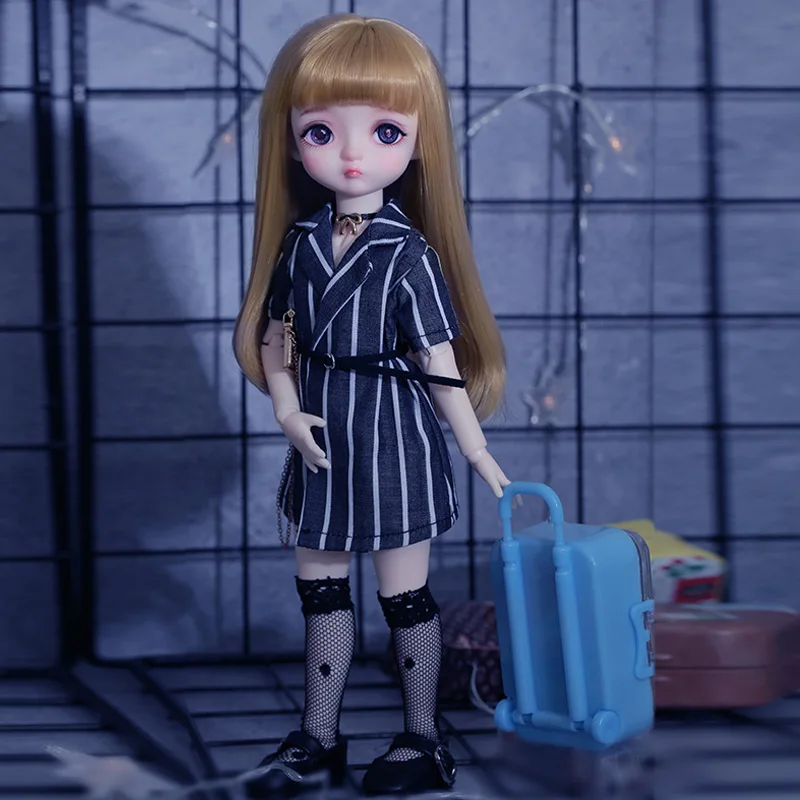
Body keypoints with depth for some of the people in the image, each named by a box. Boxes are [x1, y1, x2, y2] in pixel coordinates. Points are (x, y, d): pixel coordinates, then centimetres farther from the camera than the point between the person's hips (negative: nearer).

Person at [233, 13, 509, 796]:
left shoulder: (409, 253, -13)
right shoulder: (299, 242, -1)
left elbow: (441, 362, -11)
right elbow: (273, 336, 7)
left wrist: (477, 451, -10)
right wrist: (288, 412, -6)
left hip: (394, 439, -5)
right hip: (325, 441, 5)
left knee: (404, 595, 5)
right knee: (319, 587, 14)